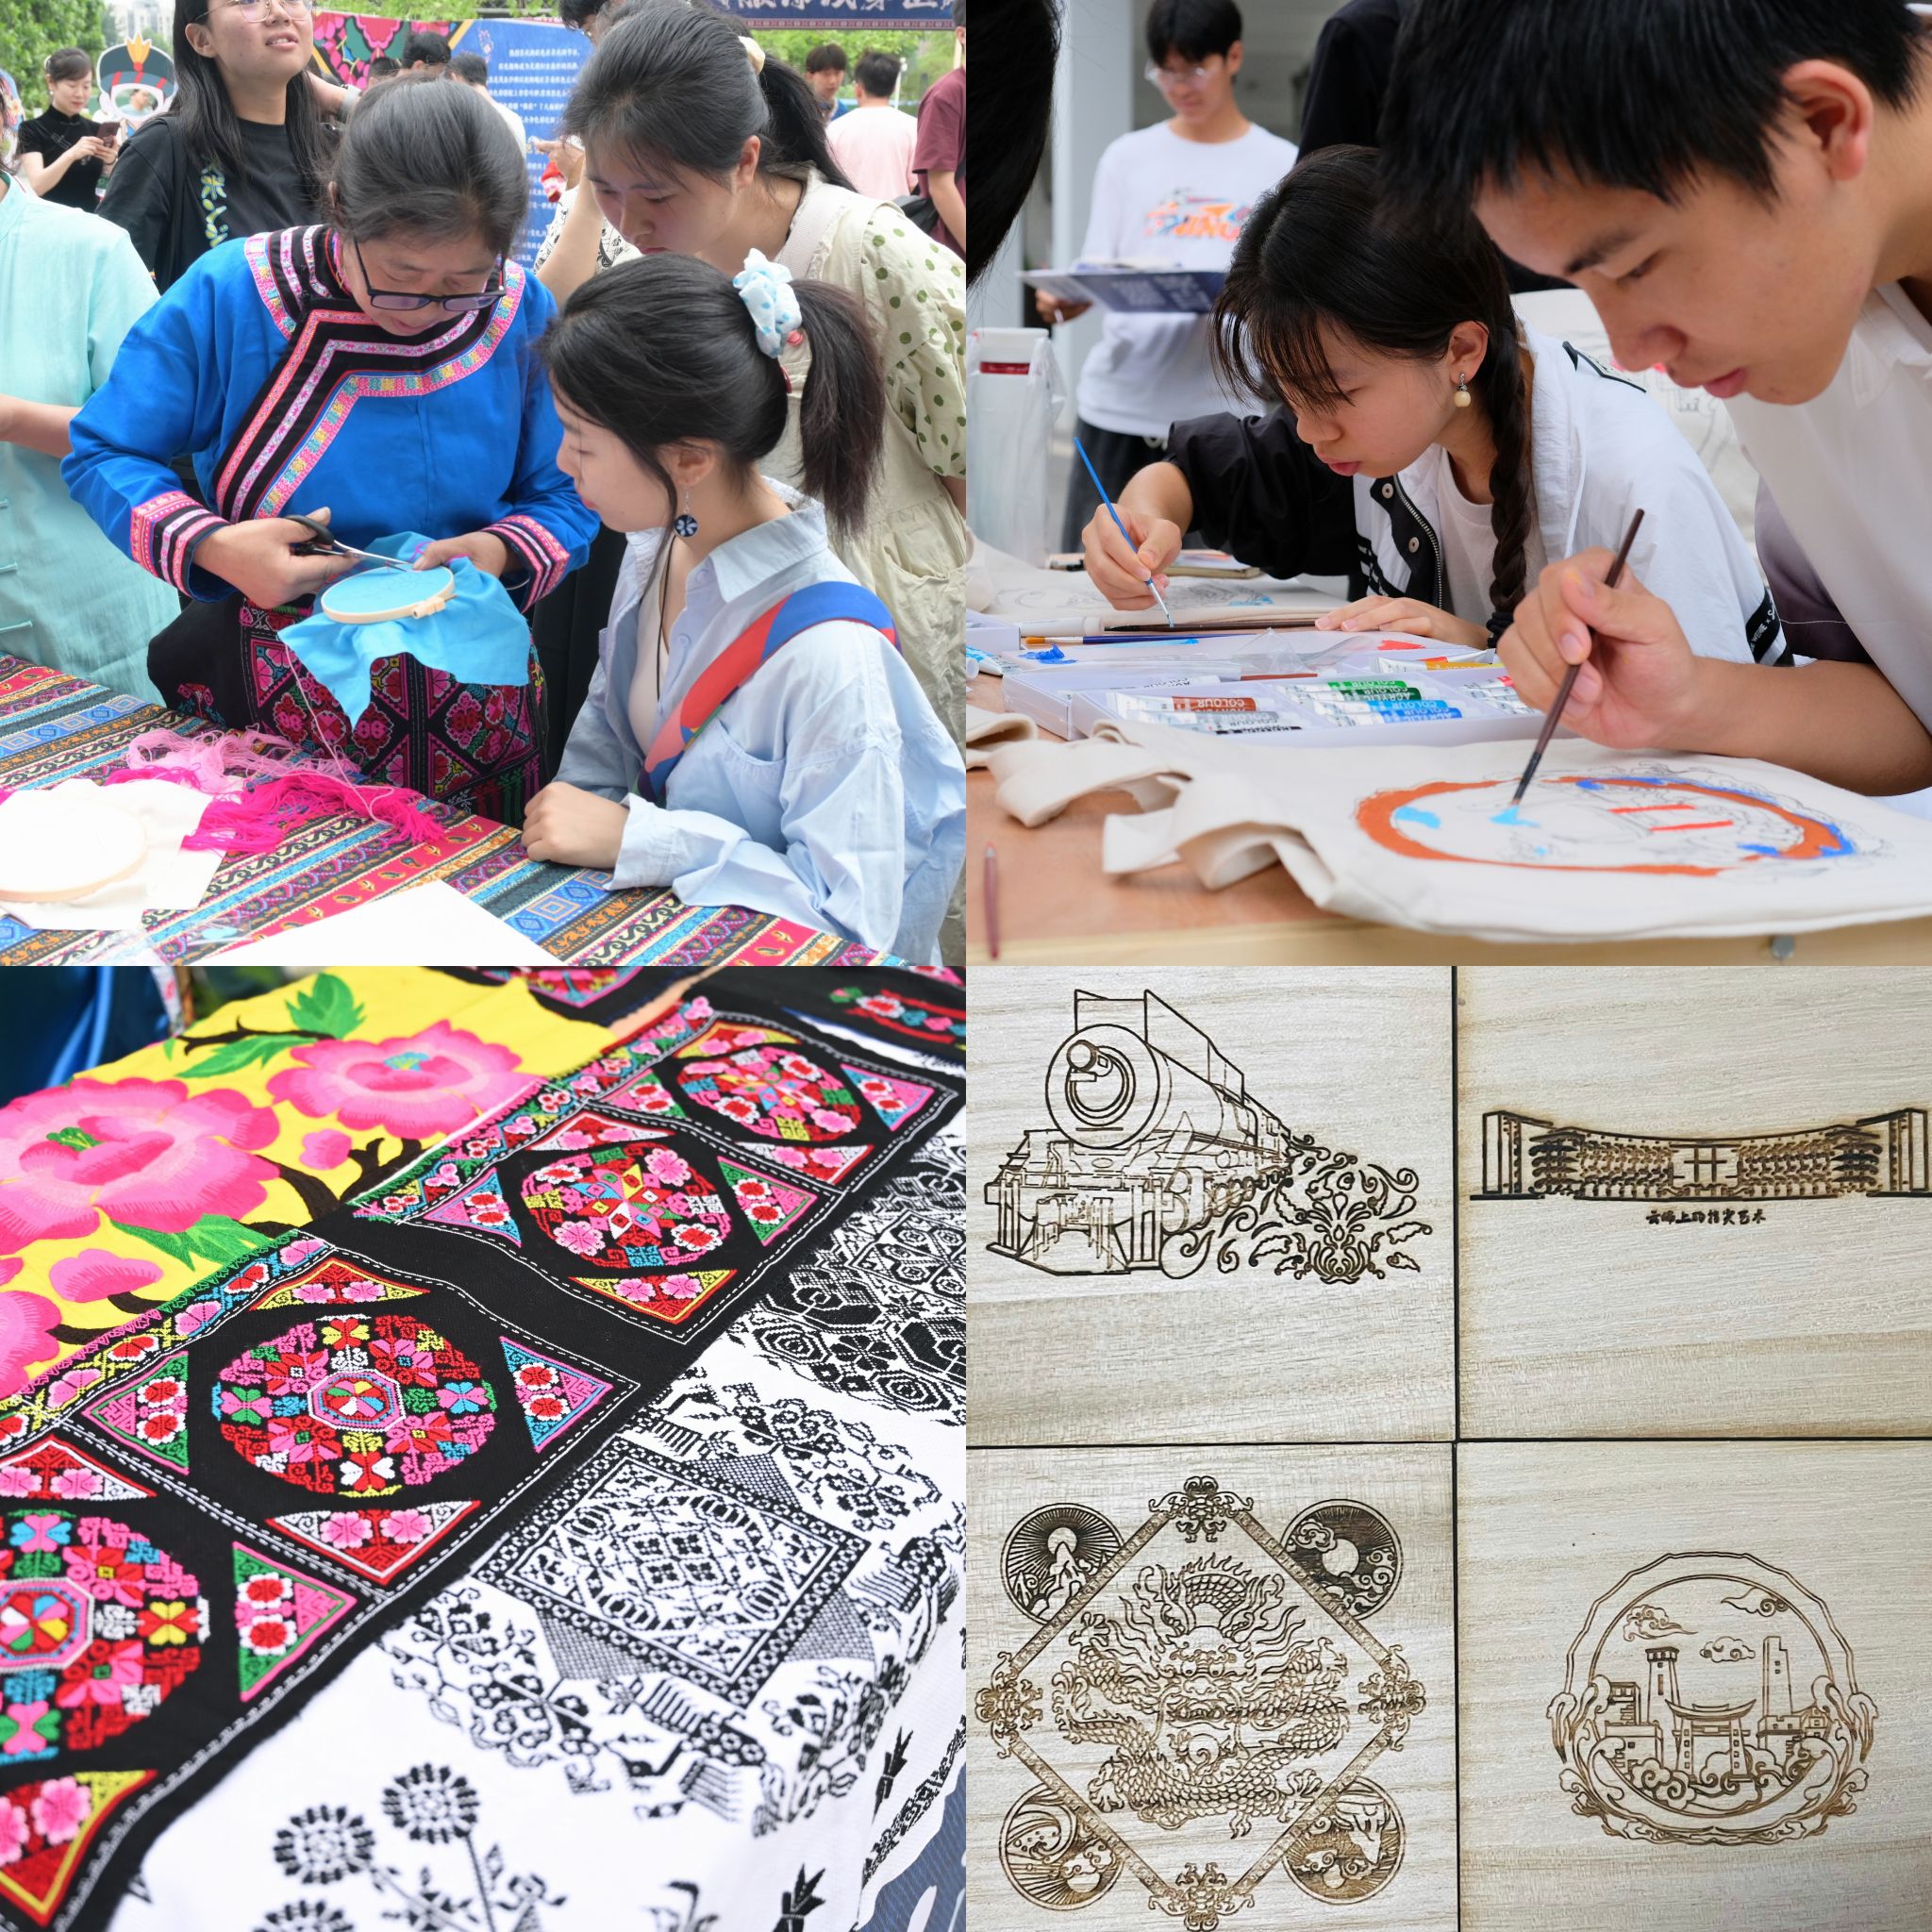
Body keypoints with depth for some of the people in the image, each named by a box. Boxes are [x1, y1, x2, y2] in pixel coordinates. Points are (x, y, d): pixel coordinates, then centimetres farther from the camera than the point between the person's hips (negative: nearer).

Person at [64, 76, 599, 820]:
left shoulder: (522, 314, -8)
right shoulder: (226, 296, -13)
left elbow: (568, 498, -1)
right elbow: (102, 453, -6)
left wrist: (501, 552, -23)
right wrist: (213, 547, -24)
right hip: (259, 697, -1)